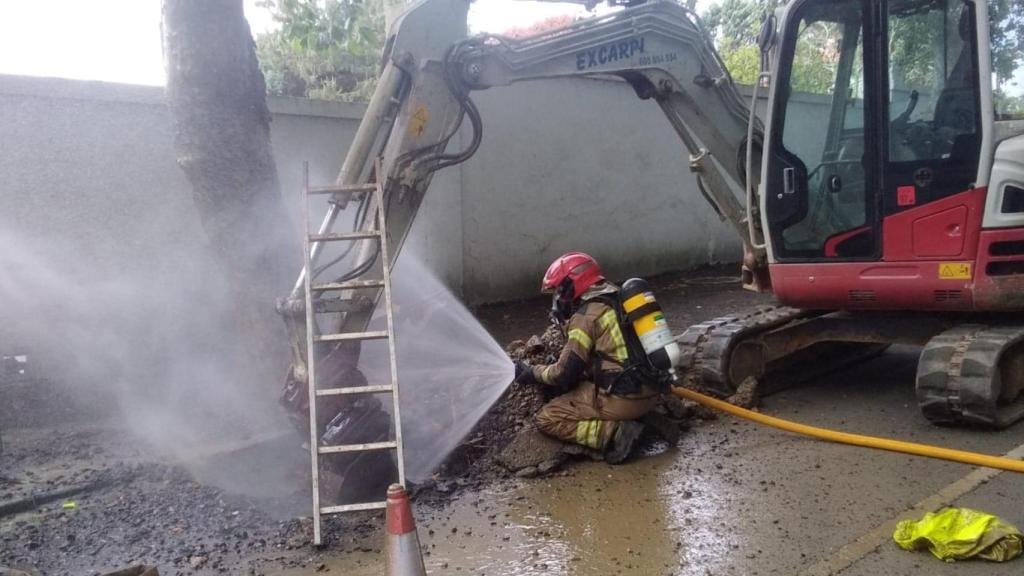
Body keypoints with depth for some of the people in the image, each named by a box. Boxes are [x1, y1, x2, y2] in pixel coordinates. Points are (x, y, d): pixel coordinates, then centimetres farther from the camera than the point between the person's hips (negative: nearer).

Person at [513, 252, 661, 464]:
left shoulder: (587, 316, -9)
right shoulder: (619, 302, 15)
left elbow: (564, 374, -8)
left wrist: (532, 373, 10)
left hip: (623, 399, -8)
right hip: (651, 393, 8)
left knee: (547, 419, 1)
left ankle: (614, 433, -12)